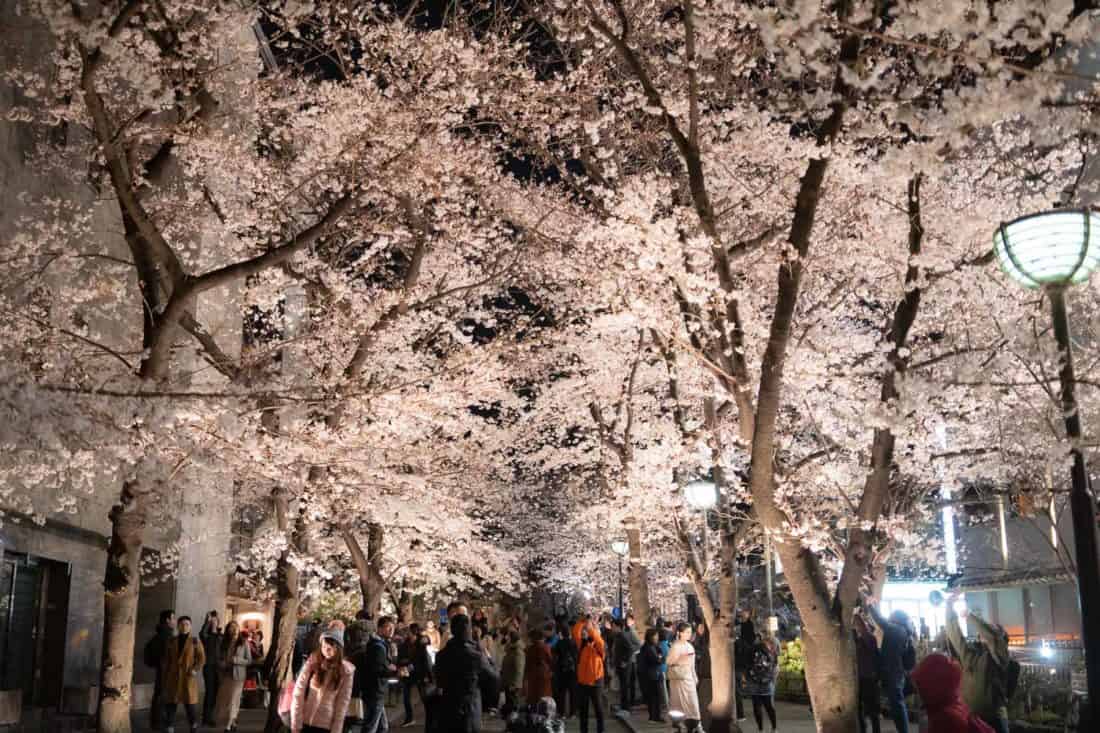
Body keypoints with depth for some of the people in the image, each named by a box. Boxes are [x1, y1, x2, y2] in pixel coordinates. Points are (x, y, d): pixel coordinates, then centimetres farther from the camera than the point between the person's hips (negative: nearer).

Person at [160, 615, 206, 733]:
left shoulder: (195, 641, 1)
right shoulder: (171, 642, 9)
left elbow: (202, 658, -1)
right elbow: (165, 660, 11)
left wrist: (196, 670, -16)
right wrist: (164, 678, 8)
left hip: (188, 677, -3)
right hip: (173, 677, 3)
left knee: (190, 702, -5)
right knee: (171, 702, 1)